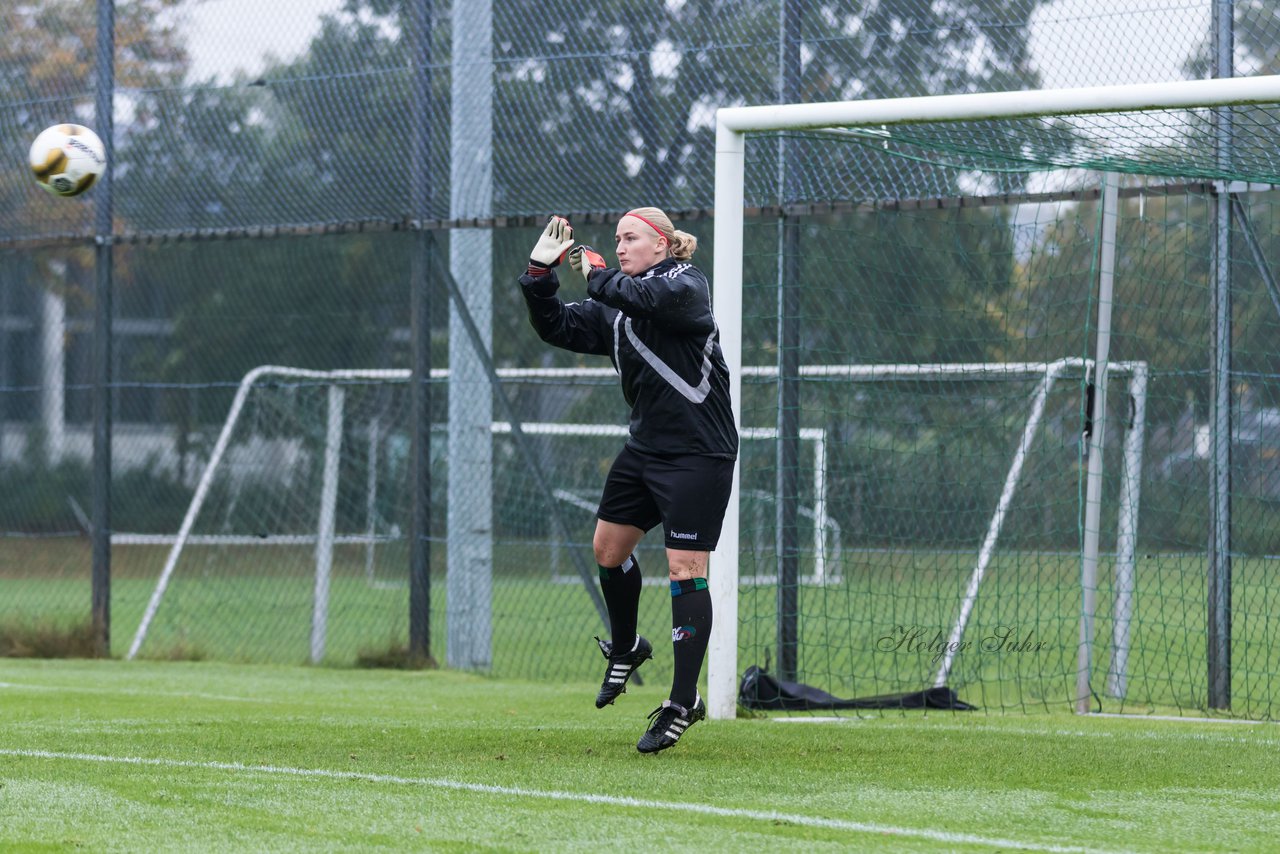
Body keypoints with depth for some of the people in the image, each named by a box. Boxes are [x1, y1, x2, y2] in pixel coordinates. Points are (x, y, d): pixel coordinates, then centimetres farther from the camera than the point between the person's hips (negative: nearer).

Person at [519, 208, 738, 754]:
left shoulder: (687, 283, -11)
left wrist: (597, 276, -17)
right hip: (647, 446, 8)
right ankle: (625, 648, 41)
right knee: (607, 546, 15)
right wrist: (540, 276, -3)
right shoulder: (613, 308, 11)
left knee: (685, 569, -10)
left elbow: (652, 299, -31)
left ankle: (683, 703, -7)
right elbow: (558, 327, 11)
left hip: (699, 453, -8)